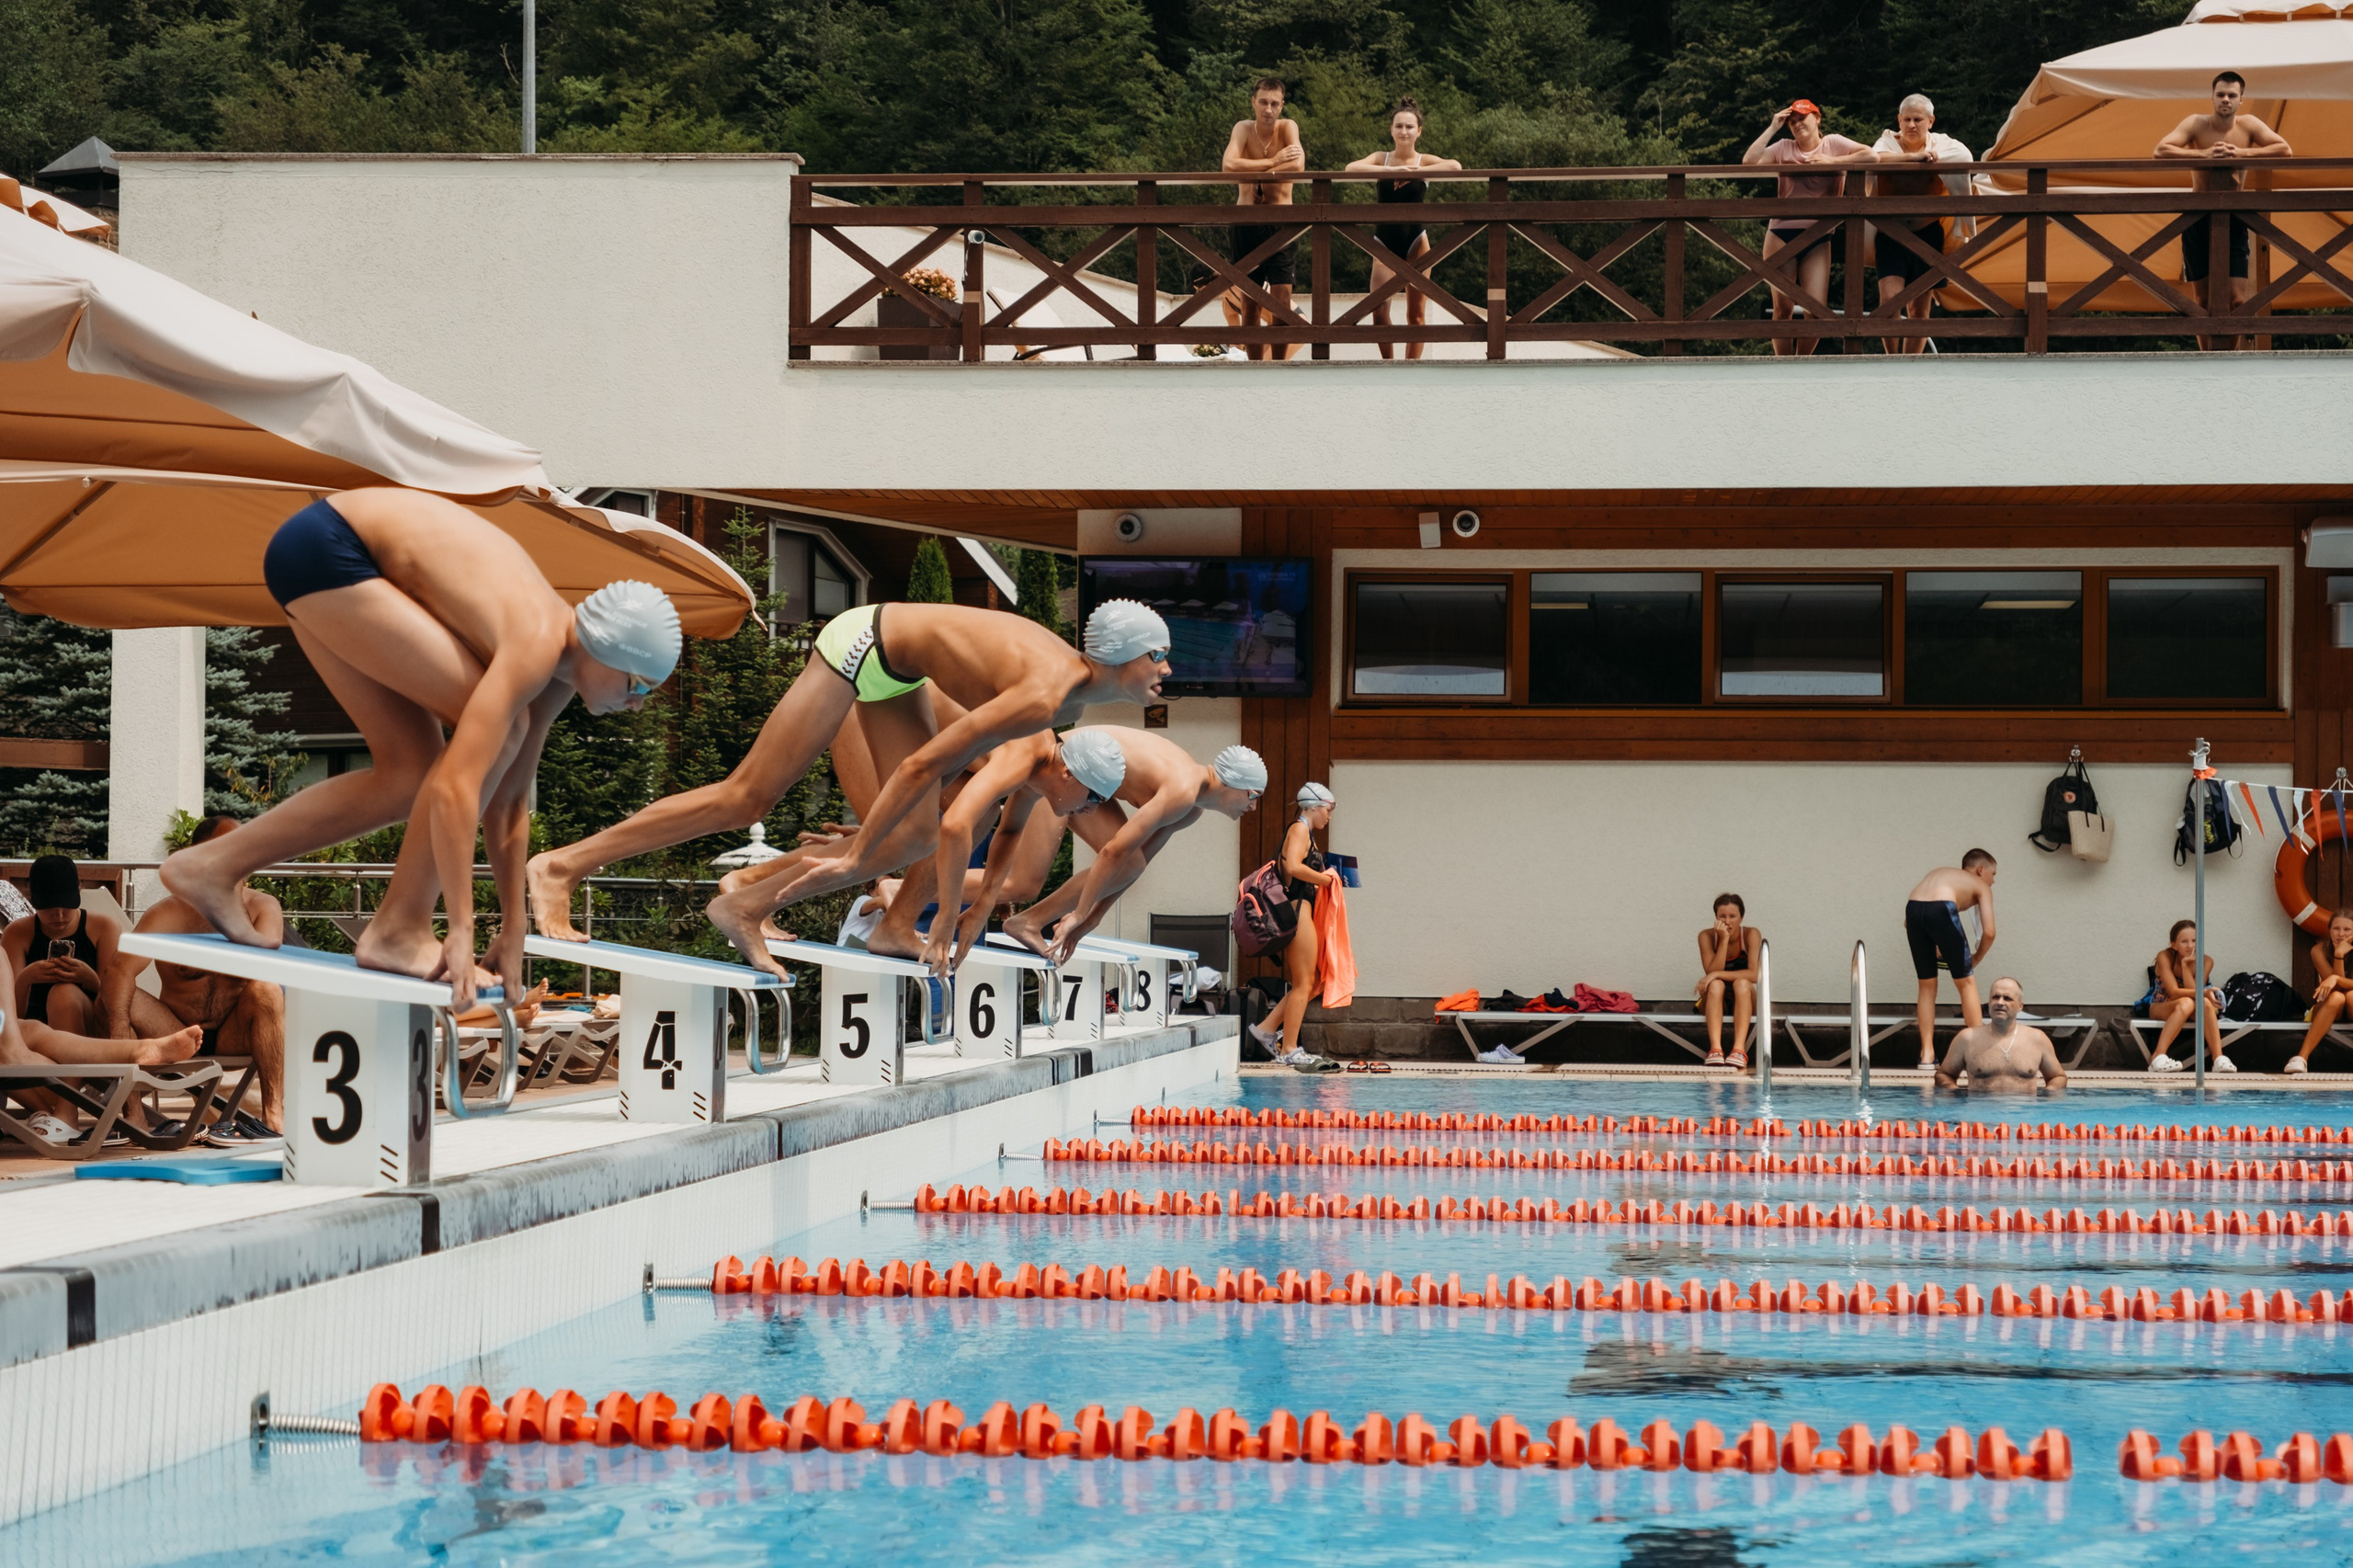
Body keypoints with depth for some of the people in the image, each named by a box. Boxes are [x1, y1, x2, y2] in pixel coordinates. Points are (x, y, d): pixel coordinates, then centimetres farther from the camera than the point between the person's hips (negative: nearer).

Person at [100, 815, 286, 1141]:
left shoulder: (262, 907, -5)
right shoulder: (168, 913, -7)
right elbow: (119, 971, -23)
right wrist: (119, 1027, -39)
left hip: (233, 1037, -1)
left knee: (264, 990, -30)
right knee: (111, 998, -21)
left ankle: (275, 1116, -31)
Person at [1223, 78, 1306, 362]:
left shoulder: (1288, 127, -6)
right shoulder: (1244, 129, -4)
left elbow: (1298, 167, -24)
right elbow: (1229, 165, -22)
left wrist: (1258, 177, -20)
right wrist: (1273, 162, -21)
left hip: (1281, 224, -1)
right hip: (1247, 222, 1)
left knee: (1282, 303, -6)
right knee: (1249, 304, 4)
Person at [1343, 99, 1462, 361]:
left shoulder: (1425, 161, -1)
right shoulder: (1381, 158, 2)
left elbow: (1455, 166, -22)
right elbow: (1350, 169, -18)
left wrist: (1415, 172, -27)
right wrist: (1390, 170, -28)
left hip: (1416, 241, -1)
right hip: (1385, 241, 1)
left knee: (1416, 313, 2)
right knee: (1379, 308, -11)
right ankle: (1388, 364, 9)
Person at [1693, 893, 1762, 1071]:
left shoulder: (1751, 934, -12)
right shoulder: (1707, 936, -10)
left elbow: (1755, 974, -23)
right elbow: (1712, 973, -20)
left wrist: (1717, 974, -28)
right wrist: (1724, 940, -26)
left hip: (1743, 1002, 0)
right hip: (1714, 1002, 0)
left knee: (1742, 984, -33)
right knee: (1715, 985, -32)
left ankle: (1739, 1049, -48)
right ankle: (1715, 1049, -51)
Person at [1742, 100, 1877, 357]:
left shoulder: (1834, 144, 3)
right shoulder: (1784, 148, 6)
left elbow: (1872, 156, -11)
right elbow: (1749, 161, -8)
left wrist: (1830, 161, -14)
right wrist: (1773, 128, -6)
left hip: (1818, 238, -1)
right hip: (1782, 234, 1)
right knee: (1783, 307, -2)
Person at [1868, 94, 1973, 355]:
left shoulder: (1940, 143, 7)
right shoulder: (1888, 141, 1)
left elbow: (1965, 157, -5)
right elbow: (1875, 157, -21)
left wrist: (1934, 155, -3)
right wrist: (1914, 157, -27)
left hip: (1927, 234, 1)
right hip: (1890, 233, -1)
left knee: (1919, 308, 3)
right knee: (1890, 298, -17)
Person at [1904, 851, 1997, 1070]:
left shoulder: (1940, 873, 38)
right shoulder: (1981, 886, 24)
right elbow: (1989, 933, 11)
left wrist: (1934, 949, 38)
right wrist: (1976, 959, 28)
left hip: (1913, 908, 5)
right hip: (1941, 909, -5)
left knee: (1927, 985, 19)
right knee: (1966, 982, 11)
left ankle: (1927, 1054, 17)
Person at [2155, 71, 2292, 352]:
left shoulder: (2248, 125, -3)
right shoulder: (2196, 124, -6)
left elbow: (2285, 150, -12)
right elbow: (2161, 150, -17)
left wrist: (2241, 152, -22)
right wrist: (2203, 154, -27)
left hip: (2234, 218, 0)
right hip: (2199, 218, 0)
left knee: (2238, 299, -7)